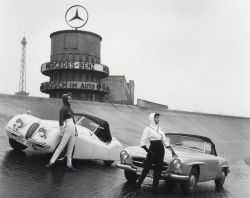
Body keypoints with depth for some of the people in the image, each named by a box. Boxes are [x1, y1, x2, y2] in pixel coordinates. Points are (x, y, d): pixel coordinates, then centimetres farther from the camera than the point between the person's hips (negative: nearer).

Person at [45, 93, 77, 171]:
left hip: (72, 129, 8)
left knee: (70, 149, 8)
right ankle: (51, 162, -4)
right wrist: (61, 133, -16)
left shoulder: (69, 108, 16)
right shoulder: (63, 109, -9)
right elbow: (61, 121, -13)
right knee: (61, 147, -8)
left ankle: (69, 165, 13)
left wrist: (75, 131, 19)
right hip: (67, 129, -8)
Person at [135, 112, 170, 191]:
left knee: (158, 169, 7)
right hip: (152, 151, -6)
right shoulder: (148, 129, -5)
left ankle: (155, 186, 17)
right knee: (146, 168, -2)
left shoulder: (160, 129, 13)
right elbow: (142, 142, -10)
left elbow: (165, 141, 18)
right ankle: (138, 183, 9)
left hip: (161, 150, 6)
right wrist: (148, 150, -22)